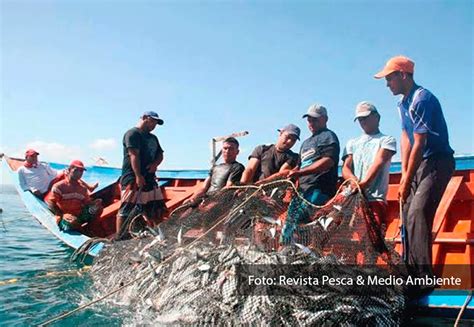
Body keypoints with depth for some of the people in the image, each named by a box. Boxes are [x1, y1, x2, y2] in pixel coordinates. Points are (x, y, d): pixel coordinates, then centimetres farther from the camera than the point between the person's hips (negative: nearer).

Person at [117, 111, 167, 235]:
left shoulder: (153, 138, 23)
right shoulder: (133, 133, -5)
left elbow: (160, 155, 20)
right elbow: (134, 155, -15)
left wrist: (155, 164, -4)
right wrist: (138, 176, -24)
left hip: (149, 179, 9)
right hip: (133, 179, -9)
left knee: (157, 209, 8)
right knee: (126, 209, -10)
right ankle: (119, 238, -6)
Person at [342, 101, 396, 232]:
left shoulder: (387, 140, 13)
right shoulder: (352, 143, 26)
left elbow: (378, 163, -6)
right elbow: (345, 168, 12)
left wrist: (364, 183, -24)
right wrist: (354, 180, -12)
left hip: (375, 199, -3)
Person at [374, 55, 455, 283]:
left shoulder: (422, 99, -18)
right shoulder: (404, 103, 12)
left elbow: (419, 144, -20)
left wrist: (407, 181, -17)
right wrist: (404, 173, 4)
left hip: (437, 163, -9)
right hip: (419, 163, 10)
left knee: (417, 213, -21)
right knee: (408, 215, 8)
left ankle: (424, 274, -18)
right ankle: (411, 271, 17)